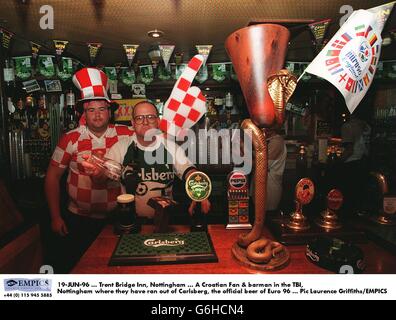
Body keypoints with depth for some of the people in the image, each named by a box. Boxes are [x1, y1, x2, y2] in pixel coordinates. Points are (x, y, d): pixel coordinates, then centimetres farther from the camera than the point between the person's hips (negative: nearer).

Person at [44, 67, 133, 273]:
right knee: (70, 267, 14)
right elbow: (53, 176, 1)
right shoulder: (71, 139, -5)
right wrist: (55, 217, 0)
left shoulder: (125, 135, -5)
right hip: (78, 219, 0)